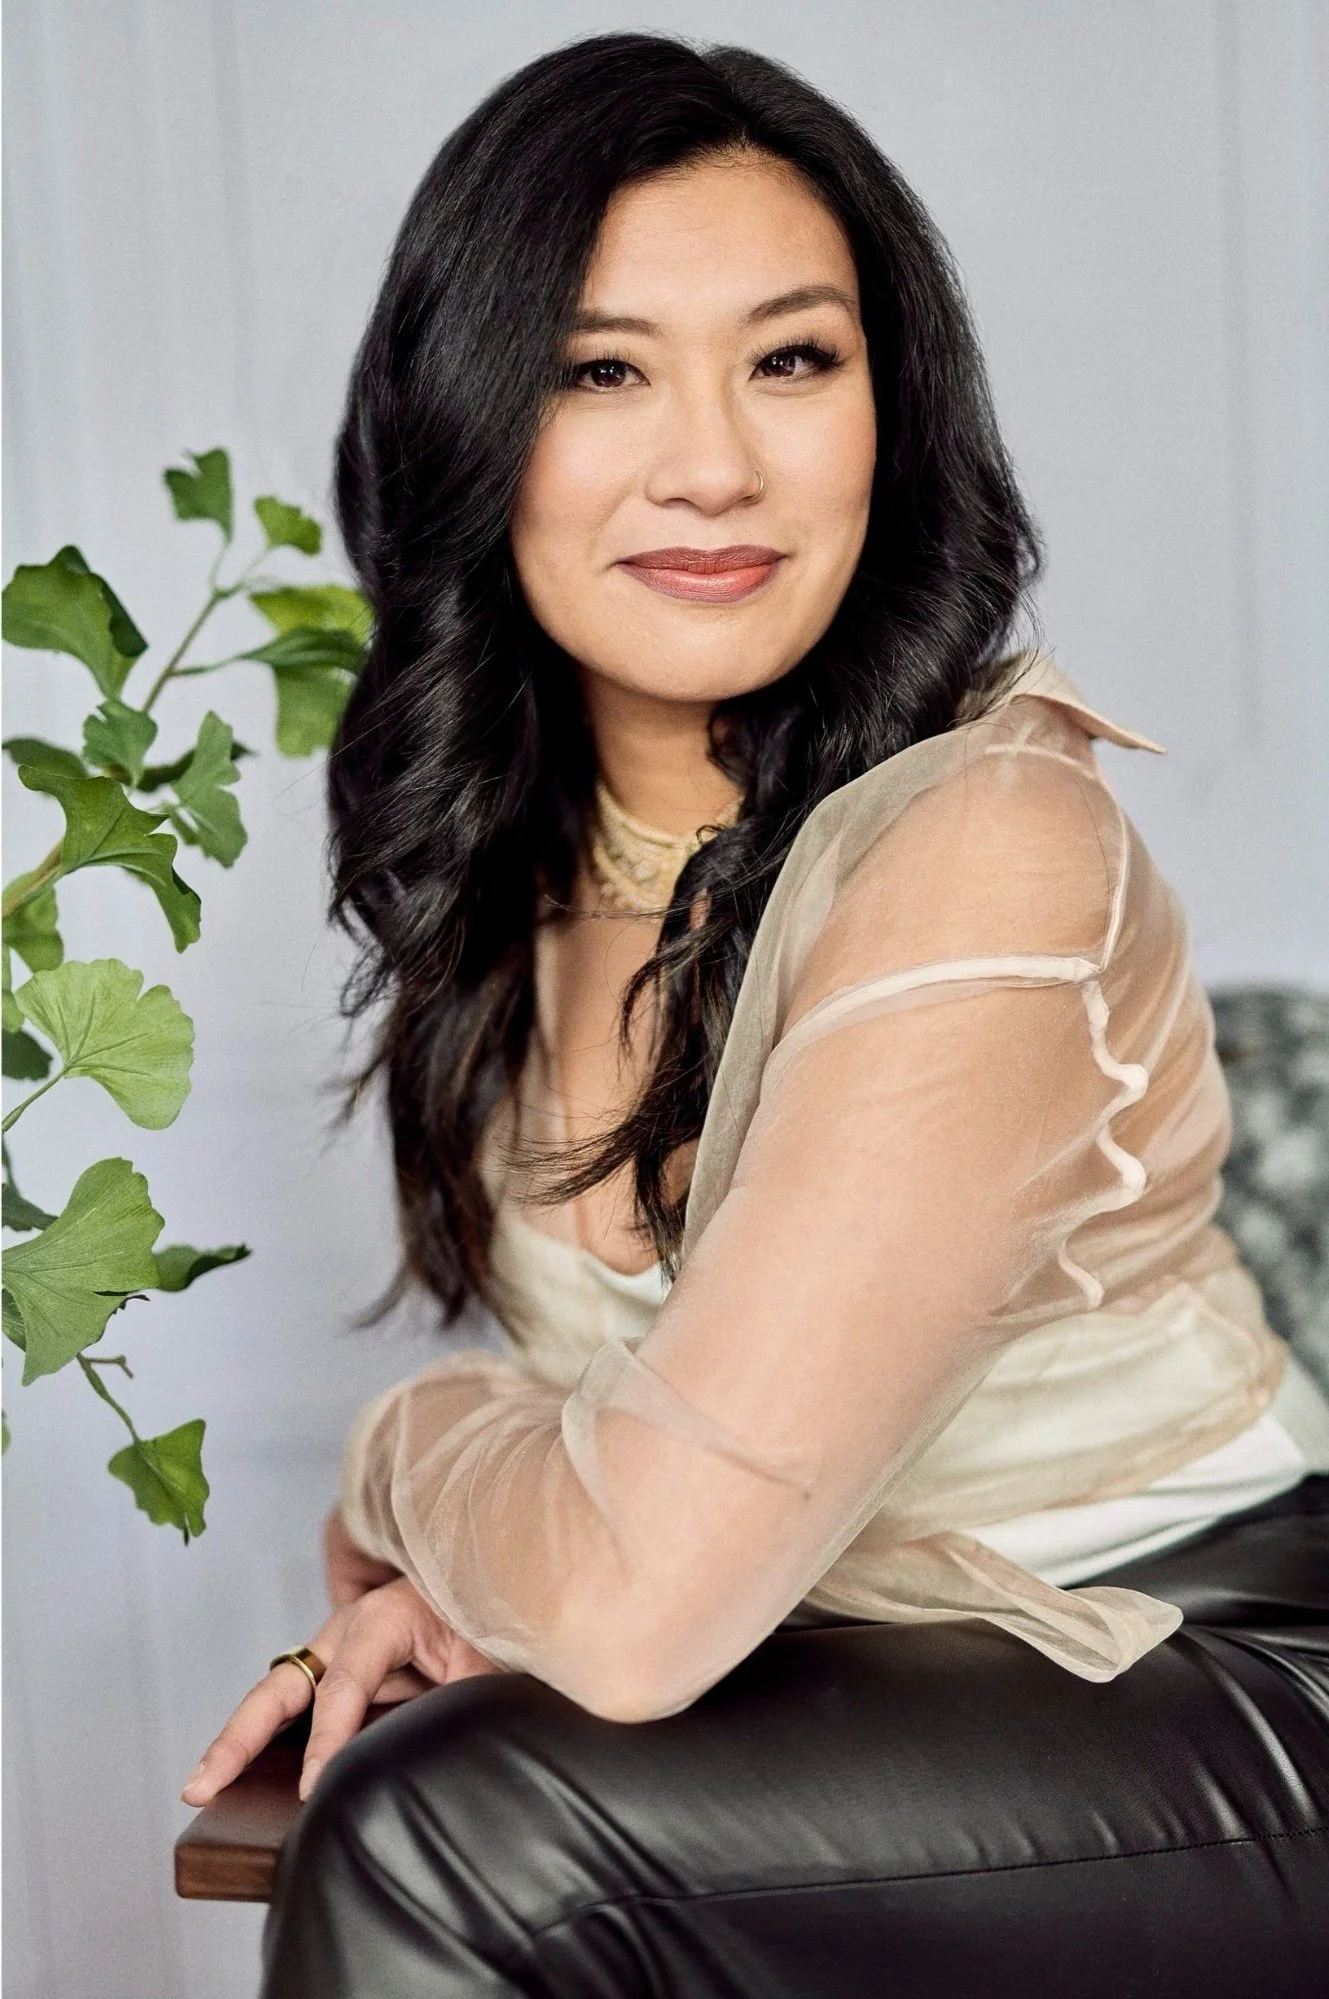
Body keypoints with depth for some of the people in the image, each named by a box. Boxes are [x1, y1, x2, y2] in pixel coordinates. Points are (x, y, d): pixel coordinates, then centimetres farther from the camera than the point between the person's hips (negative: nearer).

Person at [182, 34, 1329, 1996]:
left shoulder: (987, 844, -24)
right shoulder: (521, 842, 0)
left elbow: (642, 1601, -27)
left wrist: (398, 1462, -7)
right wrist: (456, 1569, -6)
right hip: (847, 1679, 7)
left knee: (442, 1829, -25)